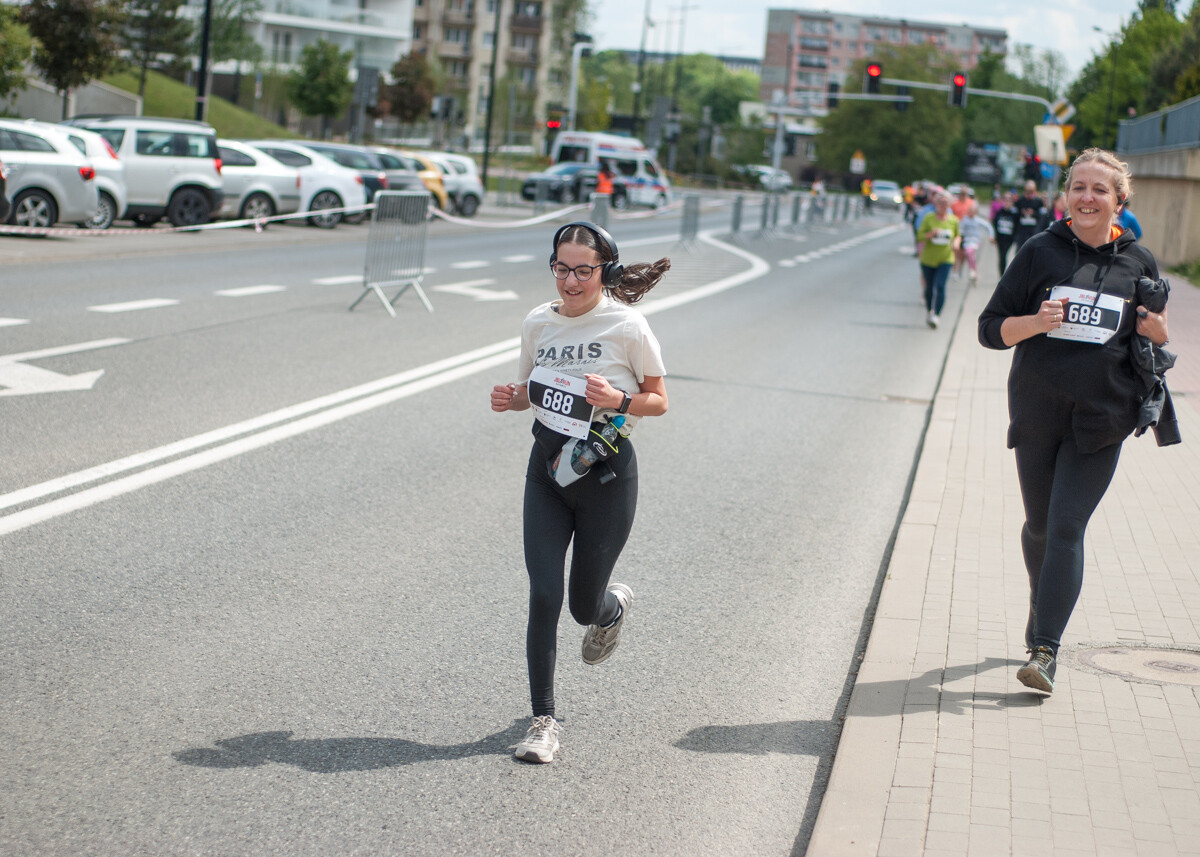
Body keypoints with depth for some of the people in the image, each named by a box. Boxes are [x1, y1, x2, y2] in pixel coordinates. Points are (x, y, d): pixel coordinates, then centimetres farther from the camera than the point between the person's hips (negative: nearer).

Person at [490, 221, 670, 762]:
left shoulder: (627, 326, -10)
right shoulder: (538, 323, 2)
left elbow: (659, 401, -2)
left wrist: (619, 400, -22)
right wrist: (509, 399, -6)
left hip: (606, 473, -3)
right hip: (547, 470, 3)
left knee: (584, 606, 6)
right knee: (544, 596, -8)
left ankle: (616, 606, 45)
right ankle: (544, 720, 3)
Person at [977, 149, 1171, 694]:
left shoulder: (1138, 263, 5)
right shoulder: (1040, 252, 1)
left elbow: (1157, 340, 17)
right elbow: (991, 329, 2)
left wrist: (1157, 332, -6)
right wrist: (1036, 321, -17)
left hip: (1100, 421, -1)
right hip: (1038, 415, 1)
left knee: (1067, 528, -10)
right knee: (1040, 526, 13)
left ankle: (1045, 649, -11)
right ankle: (1043, 611, 40)